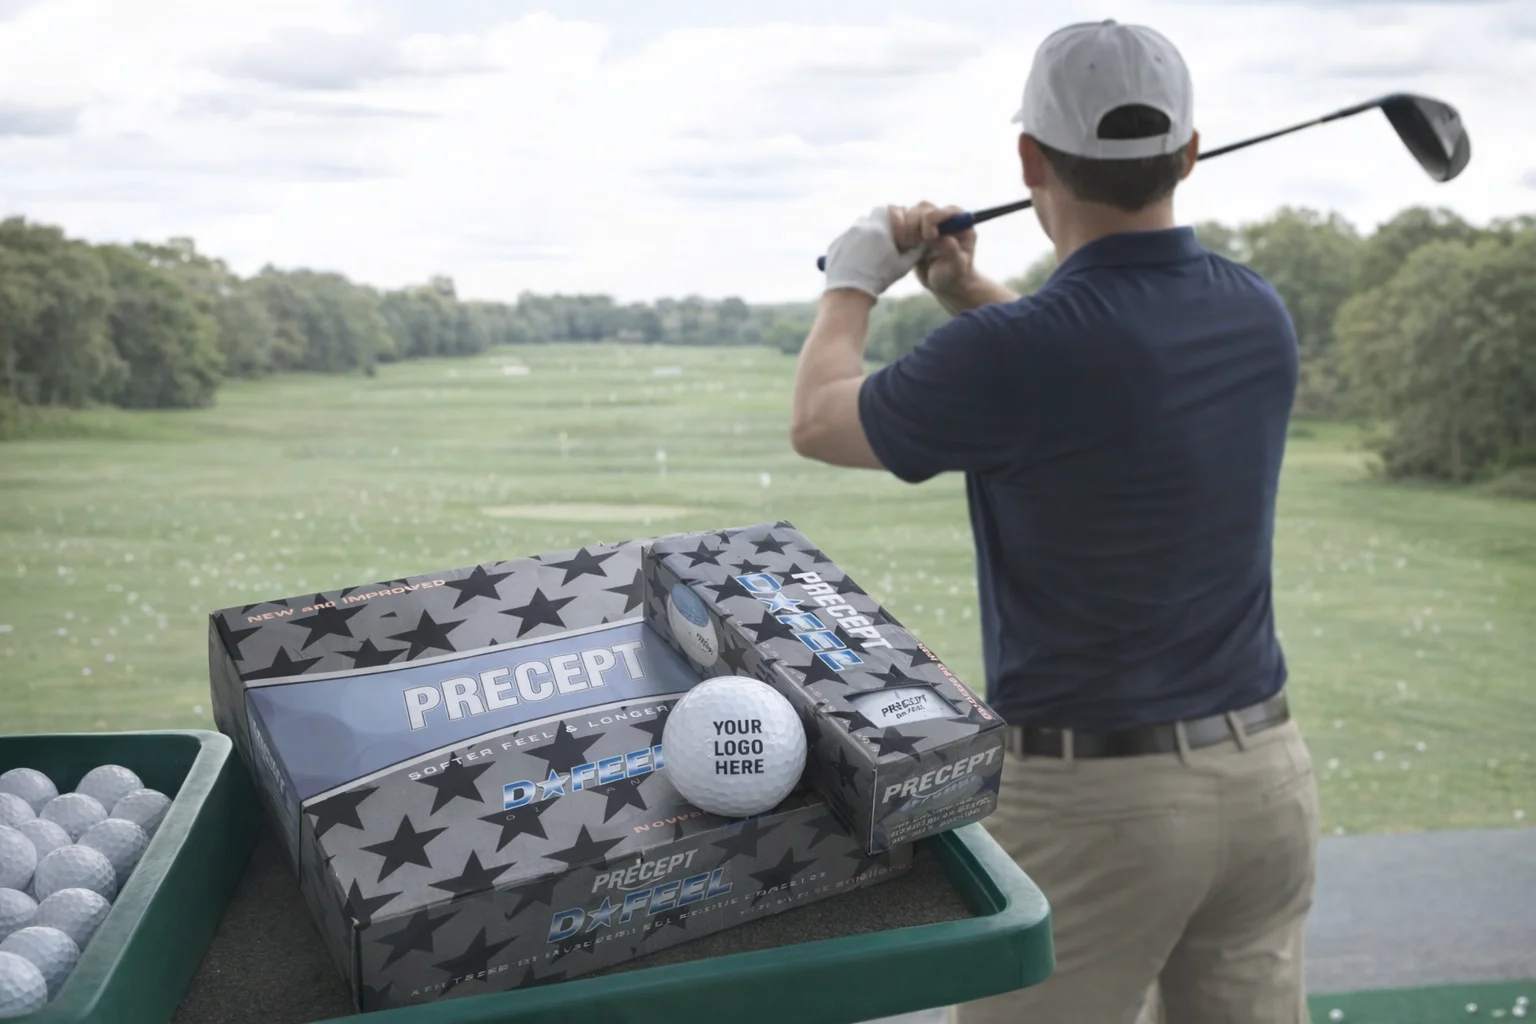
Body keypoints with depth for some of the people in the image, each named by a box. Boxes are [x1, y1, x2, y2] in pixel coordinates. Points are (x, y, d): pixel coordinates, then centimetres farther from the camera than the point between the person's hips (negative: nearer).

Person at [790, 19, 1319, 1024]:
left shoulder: (1011, 356, -20)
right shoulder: (1259, 313, 0)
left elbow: (820, 421, 0)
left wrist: (854, 280, 16)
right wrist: (968, 290, 15)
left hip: (1091, 794, -6)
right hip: (1266, 772, 7)